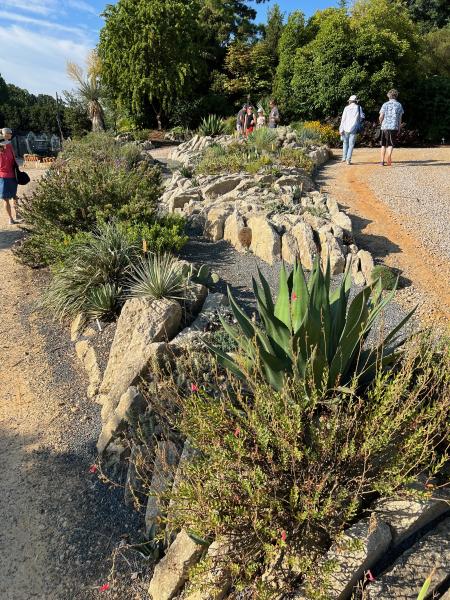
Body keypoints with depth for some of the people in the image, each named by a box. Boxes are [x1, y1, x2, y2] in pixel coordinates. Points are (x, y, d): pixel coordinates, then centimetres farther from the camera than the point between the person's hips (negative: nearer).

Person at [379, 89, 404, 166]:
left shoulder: (385, 104, 4)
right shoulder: (399, 105, 9)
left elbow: (381, 117, -2)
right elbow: (400, 118, 9)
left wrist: (381, 123, 18)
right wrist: (399, 128, 18)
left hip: (385, 127, 0)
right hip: (394, 127, 0)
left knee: (383, 145, 10)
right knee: (391, 144, -1)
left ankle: (382, 161, 9)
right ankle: (389, 157, -29)